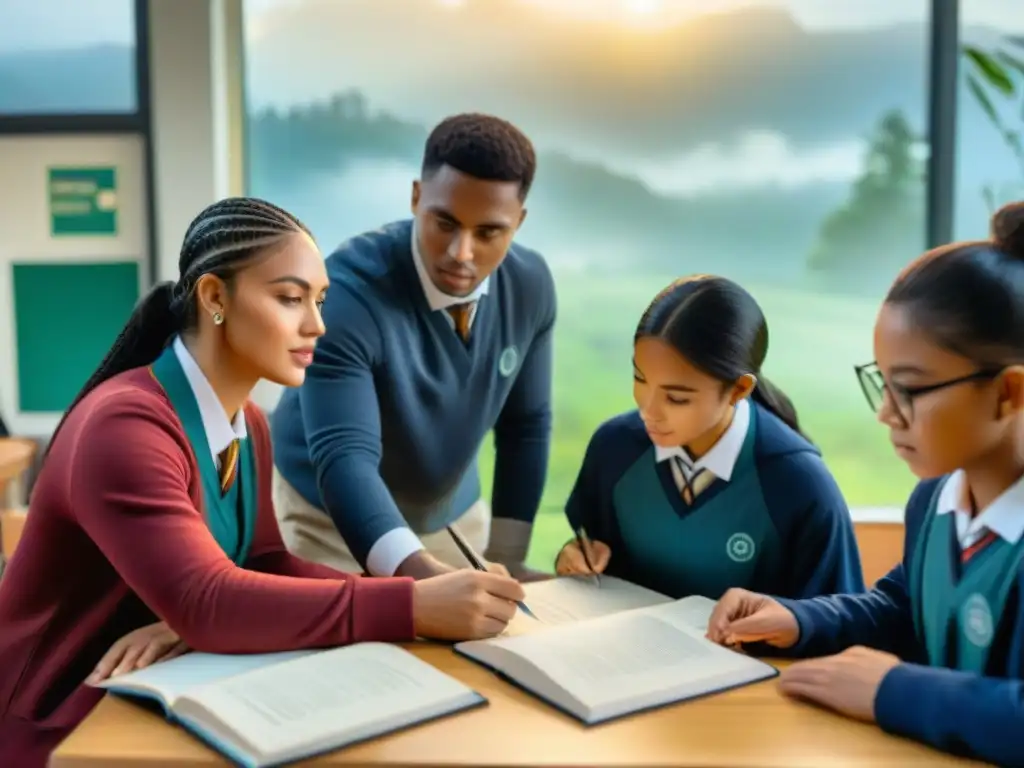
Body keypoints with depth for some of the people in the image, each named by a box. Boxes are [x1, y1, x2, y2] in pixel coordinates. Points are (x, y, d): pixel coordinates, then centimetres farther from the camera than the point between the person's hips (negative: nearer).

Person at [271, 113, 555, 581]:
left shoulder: (531, 285, -14)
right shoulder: (348, 289, -31)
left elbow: (526, 423, -3)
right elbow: (344, 455, -39)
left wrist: (506, 555, -5)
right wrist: (416, 570, -54)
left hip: (453, 514, 5)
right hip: (329, 516, -4)